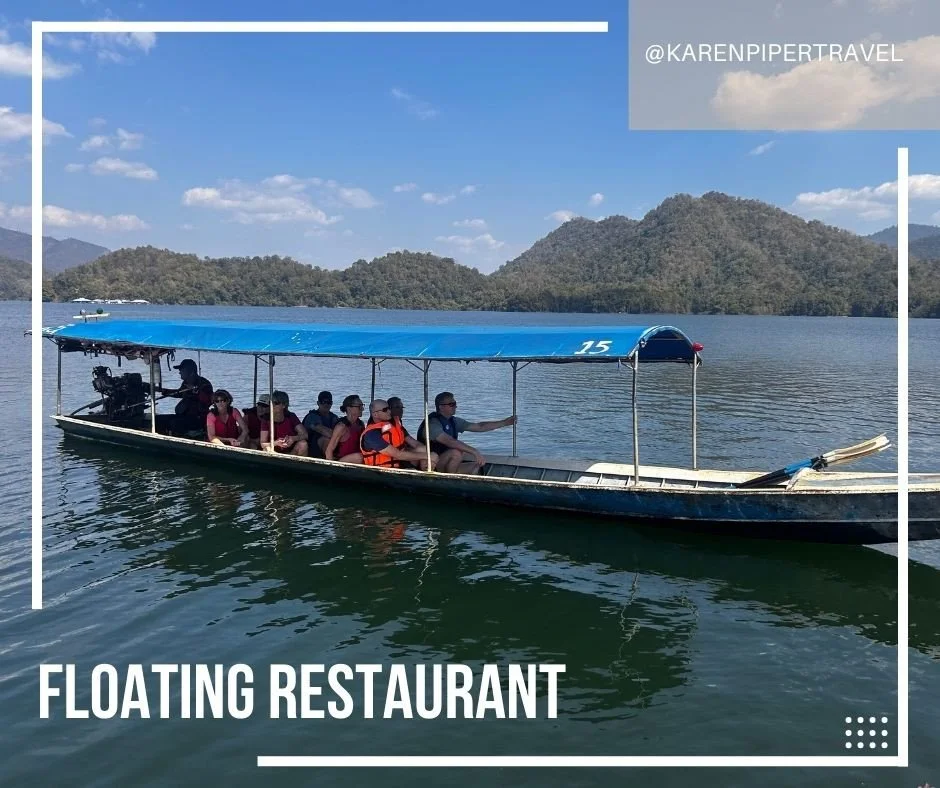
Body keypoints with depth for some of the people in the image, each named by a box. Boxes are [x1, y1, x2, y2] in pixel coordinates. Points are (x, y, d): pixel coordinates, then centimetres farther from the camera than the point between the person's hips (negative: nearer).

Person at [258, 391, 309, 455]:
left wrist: (294, 438, -35)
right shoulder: (266, 420, -8)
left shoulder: (291, 417, -6)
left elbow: (305, 435, -14)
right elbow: (263, 444, -12)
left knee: (303, 444, -26)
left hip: (292, 453, 1)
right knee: (267, 449, -32)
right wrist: (276, 443, -32)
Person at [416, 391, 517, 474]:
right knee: (457, 453, -31)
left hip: (446, 465, 8)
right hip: (431, 466, -8)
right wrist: (474, 452, -41)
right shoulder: (433, 423, -19)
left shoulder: (454, 421, 7)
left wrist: (504, 422, 2)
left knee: (477, 465, -1)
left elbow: (479, 427, 8)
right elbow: (450, 441, -34)